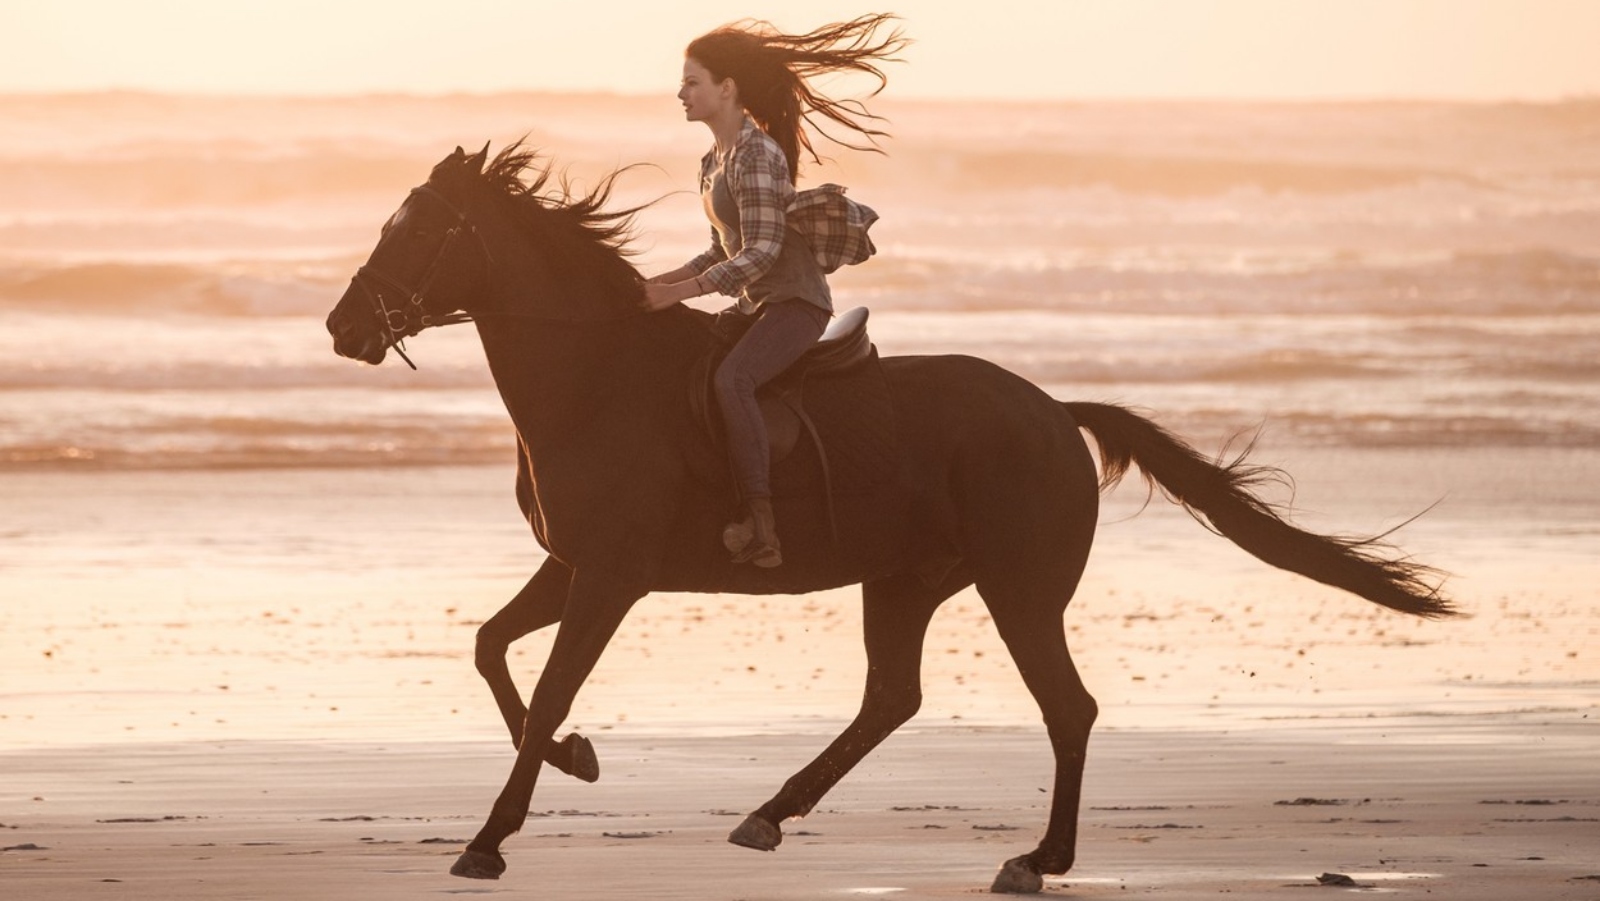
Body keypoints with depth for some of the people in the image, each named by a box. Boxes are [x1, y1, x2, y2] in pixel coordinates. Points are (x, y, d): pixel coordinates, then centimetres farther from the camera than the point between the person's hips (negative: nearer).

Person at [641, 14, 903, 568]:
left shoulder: (755, 155, -15)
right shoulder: (714, 162, 14)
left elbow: (760, 252, -22)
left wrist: (679, 292, -23)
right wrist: (660, 284, 8)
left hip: (795, 300, -11)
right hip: (753, 305, 11)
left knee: (730, 378, -33)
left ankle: (760, 527, -38)